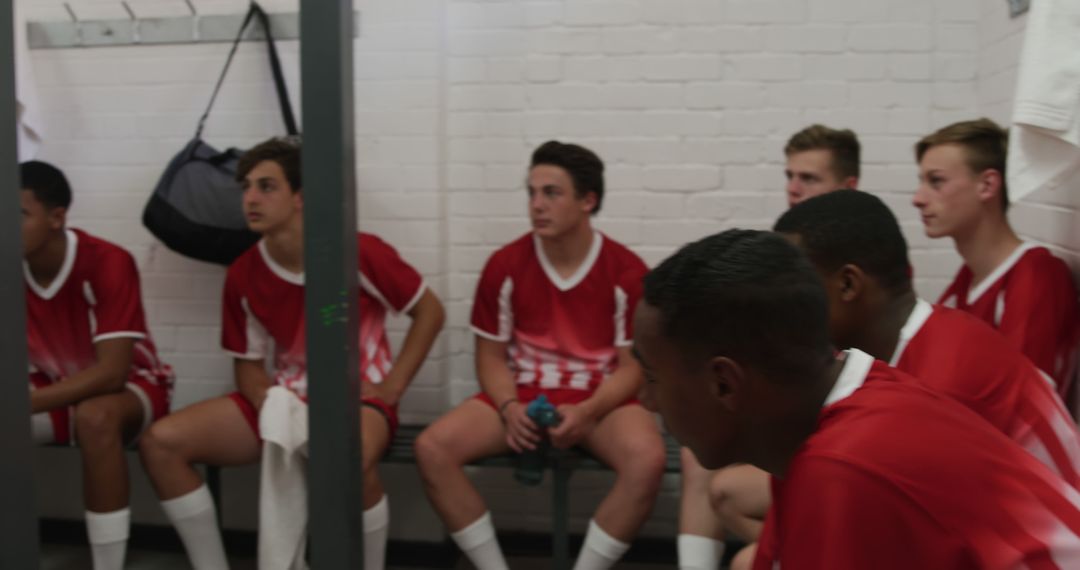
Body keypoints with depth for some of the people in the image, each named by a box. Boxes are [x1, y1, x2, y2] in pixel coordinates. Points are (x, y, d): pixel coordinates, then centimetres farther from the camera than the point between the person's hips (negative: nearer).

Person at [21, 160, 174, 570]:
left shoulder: (107, 263, -26)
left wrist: (26, 403, -38)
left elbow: (112, 372, -30)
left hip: (130, 387, -5)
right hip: (58, 390, 5)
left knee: (95, 417, -38)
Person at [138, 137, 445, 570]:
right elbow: (248, 364, 9)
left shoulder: (358, 253, -14)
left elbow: (429, 310, -3)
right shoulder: (243, 274, -1)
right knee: (161, 442, -13)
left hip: (357, 399, -5)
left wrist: (390, 388, -9)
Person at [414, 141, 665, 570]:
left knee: (647, 460, -35)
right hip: (522, 396, 2)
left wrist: (586, 412, -23)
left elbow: (633, 366, -5)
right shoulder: (505, 265, -3)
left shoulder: (626, 271, -8)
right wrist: (510, 408, -16)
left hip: (601, 400, -2)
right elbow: (491, 356, 4)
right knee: (432, 449, -22)